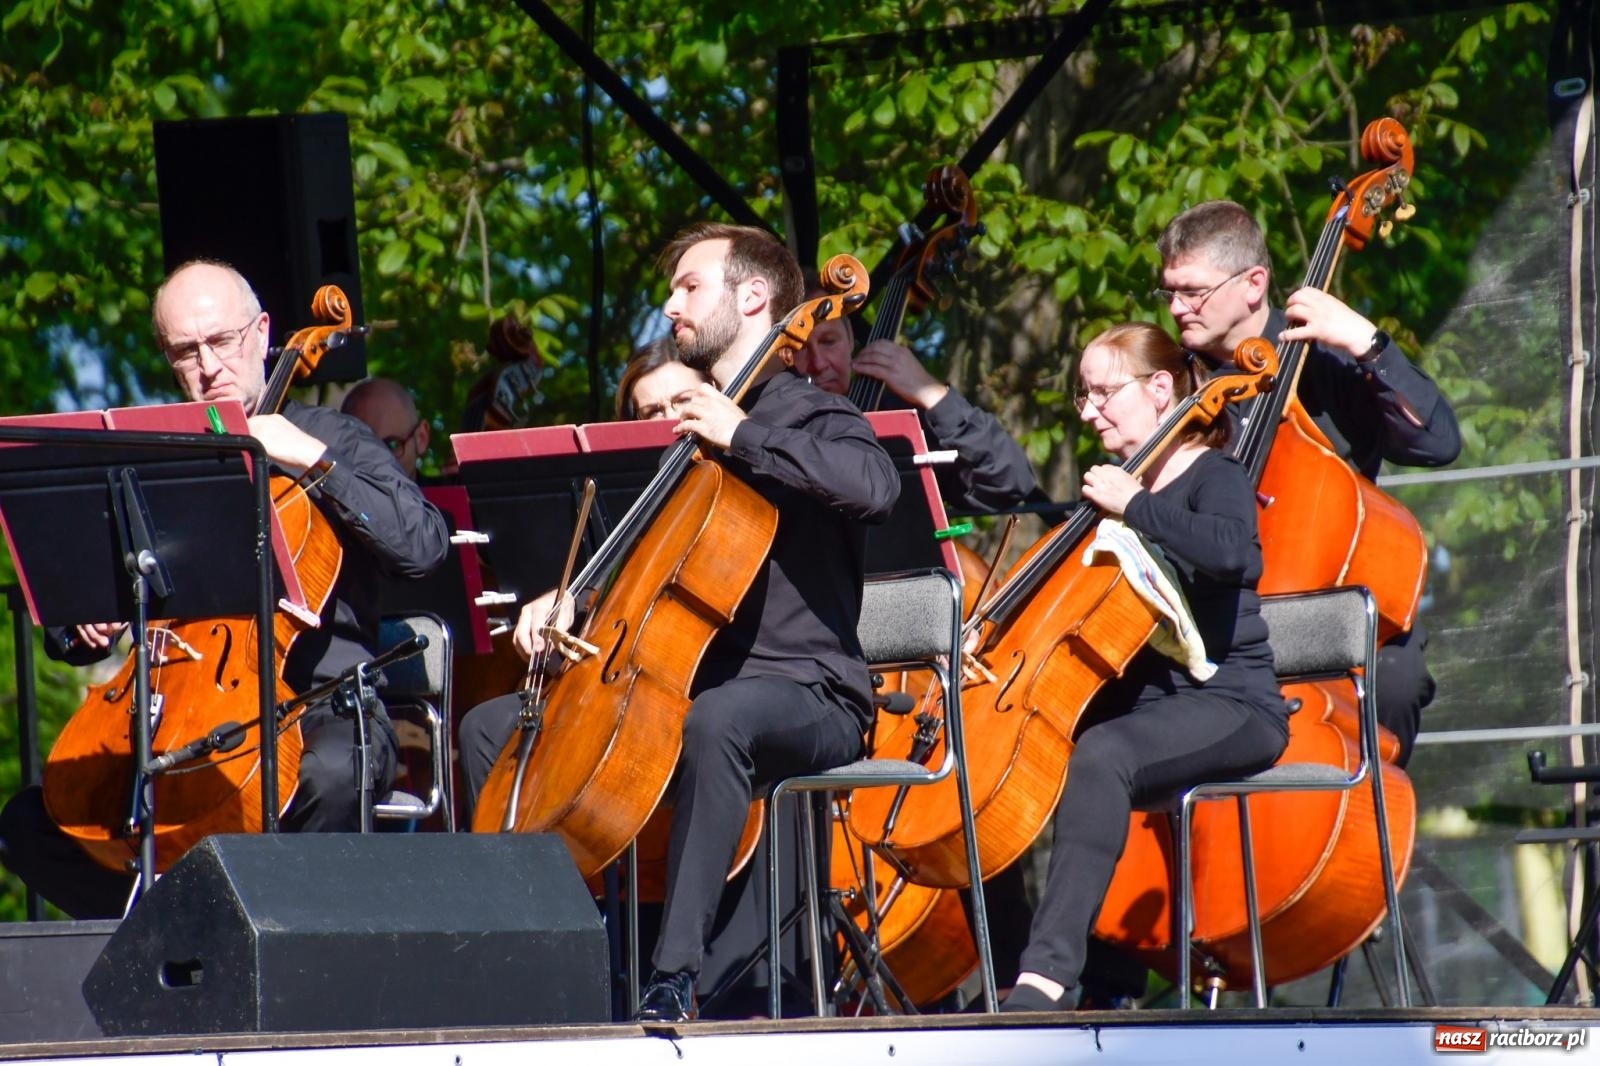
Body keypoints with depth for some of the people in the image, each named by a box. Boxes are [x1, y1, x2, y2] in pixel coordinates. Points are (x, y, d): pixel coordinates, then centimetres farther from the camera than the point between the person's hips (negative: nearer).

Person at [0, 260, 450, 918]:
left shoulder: (330, 440, 9)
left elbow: (424, 547, -9)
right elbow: (72, 639, 21)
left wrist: (314, 462, -13)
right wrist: (88, 627, -3)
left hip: (317, 703, -3)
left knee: (332, 773, -40)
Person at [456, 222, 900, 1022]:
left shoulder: (807, 418, -3)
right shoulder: (694, 433, 21)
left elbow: (873, 486, -27)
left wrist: (741, 435, -21)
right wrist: (569, 599, 9)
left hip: (804, 697, -9)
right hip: (683, 685, 9)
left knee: (713, 718, -43)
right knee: (491, 727, 2)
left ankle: (675, 977, -45)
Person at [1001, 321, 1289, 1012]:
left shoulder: (1213, 479, -5)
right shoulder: (1111, 486, 17)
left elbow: (1234, 554, -29)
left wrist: (1134, 506, -22)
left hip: (1227, 705, -8)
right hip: (1137, 699, 8)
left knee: (1101, 754, -37)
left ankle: (1049, 972, -50)